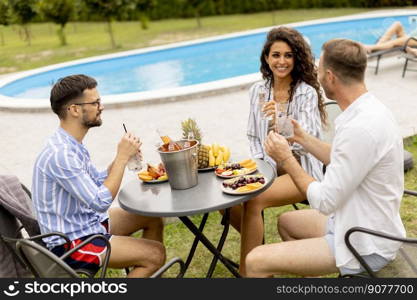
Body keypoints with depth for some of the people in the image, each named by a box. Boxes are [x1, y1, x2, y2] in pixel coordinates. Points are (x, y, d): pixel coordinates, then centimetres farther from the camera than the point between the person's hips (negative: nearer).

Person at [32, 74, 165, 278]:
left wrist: (122, 156, -4)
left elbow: (98, 182, 13)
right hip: (70, 243, -10)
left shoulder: (72, 144, 3)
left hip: (88, 222, 10)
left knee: (152, 218, 16)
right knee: (155, 253, -15)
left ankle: (151, 272, 29)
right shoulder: (60, 154, -28)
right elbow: (101, 202, -29)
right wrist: (122, 157, -22)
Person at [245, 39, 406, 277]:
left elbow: (324, 201, -24)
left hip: (365, 246, -10)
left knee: (256, 261, -14)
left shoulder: (360, 128, -30)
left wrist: (287, 159, -13)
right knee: (287, 222, 27)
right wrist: (302, 137, 14)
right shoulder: (369, 110, 1)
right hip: (361, 223, 10)